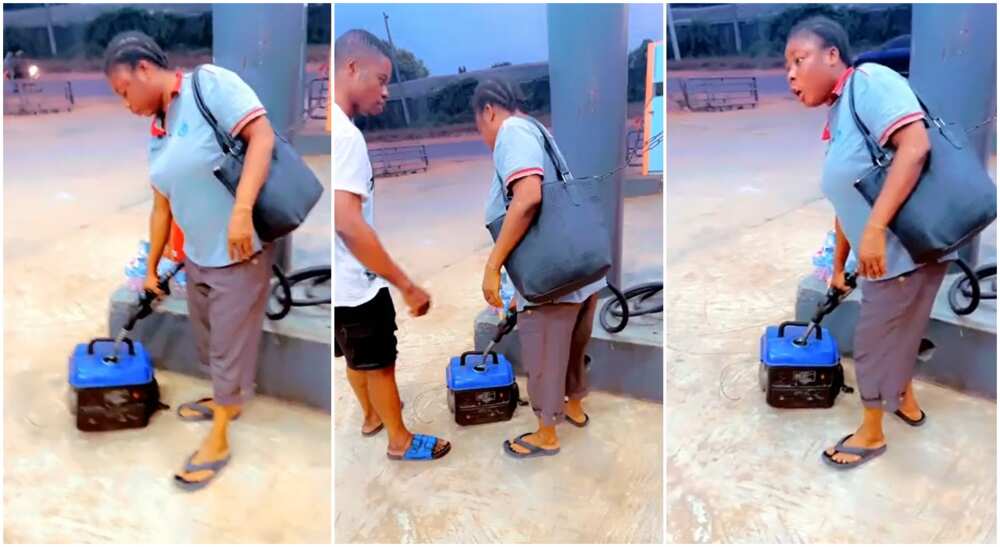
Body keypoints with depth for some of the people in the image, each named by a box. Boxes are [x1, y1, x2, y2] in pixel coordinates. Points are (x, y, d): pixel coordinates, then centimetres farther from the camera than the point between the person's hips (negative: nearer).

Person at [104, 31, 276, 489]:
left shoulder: (209, 84, -15)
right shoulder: (156, 133, 9)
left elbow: (263, 135, -25)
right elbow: (162, 206, 15)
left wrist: (241, 211, -34)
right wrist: (151, 267, 19)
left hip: (240, 252, -8)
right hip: (197, 256, 8)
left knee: (229, 345, 5)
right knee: (209, 340, 22)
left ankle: (218, 442, 20)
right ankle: (226, 400, 47)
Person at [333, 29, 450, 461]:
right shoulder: (345, 135, -25)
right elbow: (349, 223, -32)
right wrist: (407, 286, -27)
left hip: (345, 279, 9)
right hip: (355, 284, -9)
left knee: (357, 356, 27)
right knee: (378, 362, 10)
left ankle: (371, 415, 48)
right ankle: (401, 441, 29)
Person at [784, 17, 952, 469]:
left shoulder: (869, 80, -15)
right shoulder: (837, 122, 13)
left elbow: (915, 146, -30)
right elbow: (847, 205, 19)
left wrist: (874, 229, -33)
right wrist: (838, 265, 25)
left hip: (908, 248, -9)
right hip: (887, 253, 9)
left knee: (874, 343, 5)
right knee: (894, 333, 26)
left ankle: (871, 433, 24)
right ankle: (906, 402, 48)